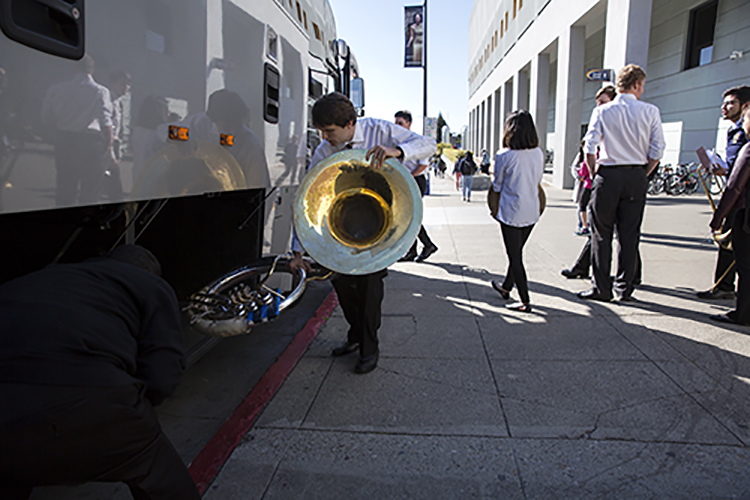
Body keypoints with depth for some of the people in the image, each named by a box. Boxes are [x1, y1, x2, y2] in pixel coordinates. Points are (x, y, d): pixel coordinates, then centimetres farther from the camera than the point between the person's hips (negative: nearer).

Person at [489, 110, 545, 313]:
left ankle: (525, 301, 3)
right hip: (532, 211, 6)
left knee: (515, 256, 3)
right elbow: (538, 180, 11)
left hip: (511, 212, -6)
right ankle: (506, 288, 37)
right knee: (517, 252, 19)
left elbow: (497, 186, -3)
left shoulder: (504, 156, -14)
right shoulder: (538, 154, 0)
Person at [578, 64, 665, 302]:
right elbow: (657, 150, -1)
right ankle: (625, 289, 15)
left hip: (608, 176, -2)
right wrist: (643, 175, 11)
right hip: (636, 177, 2)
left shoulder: (602, 111, -1)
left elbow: (590, 148, -8)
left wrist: (595, 173, 4)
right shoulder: (650, 112, 2)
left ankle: (601, 288, 7)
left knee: (602, 234, 5)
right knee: (629, 235, 9)